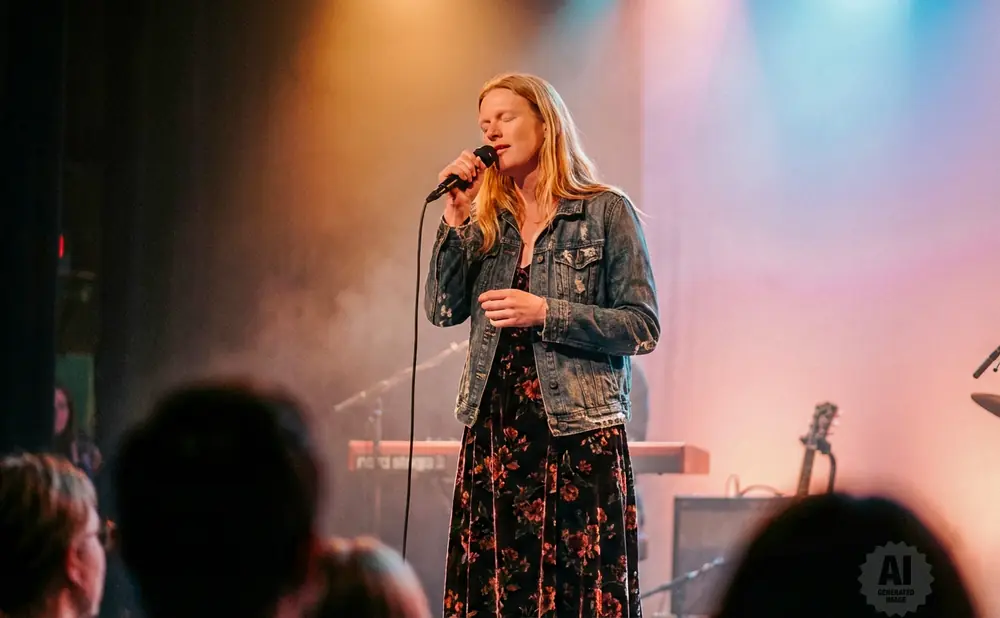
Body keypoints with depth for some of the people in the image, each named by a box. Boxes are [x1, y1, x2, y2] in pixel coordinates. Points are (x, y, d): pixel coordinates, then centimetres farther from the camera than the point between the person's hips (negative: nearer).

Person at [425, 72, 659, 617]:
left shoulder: (606, 212, 0)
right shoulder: (486, 221, 13)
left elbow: (643, 327, -5)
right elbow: (443, 309, 3)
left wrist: (545, 314, -14)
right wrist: (454, 216, -4)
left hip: (577, 435, -4)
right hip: (493, 434, 4)